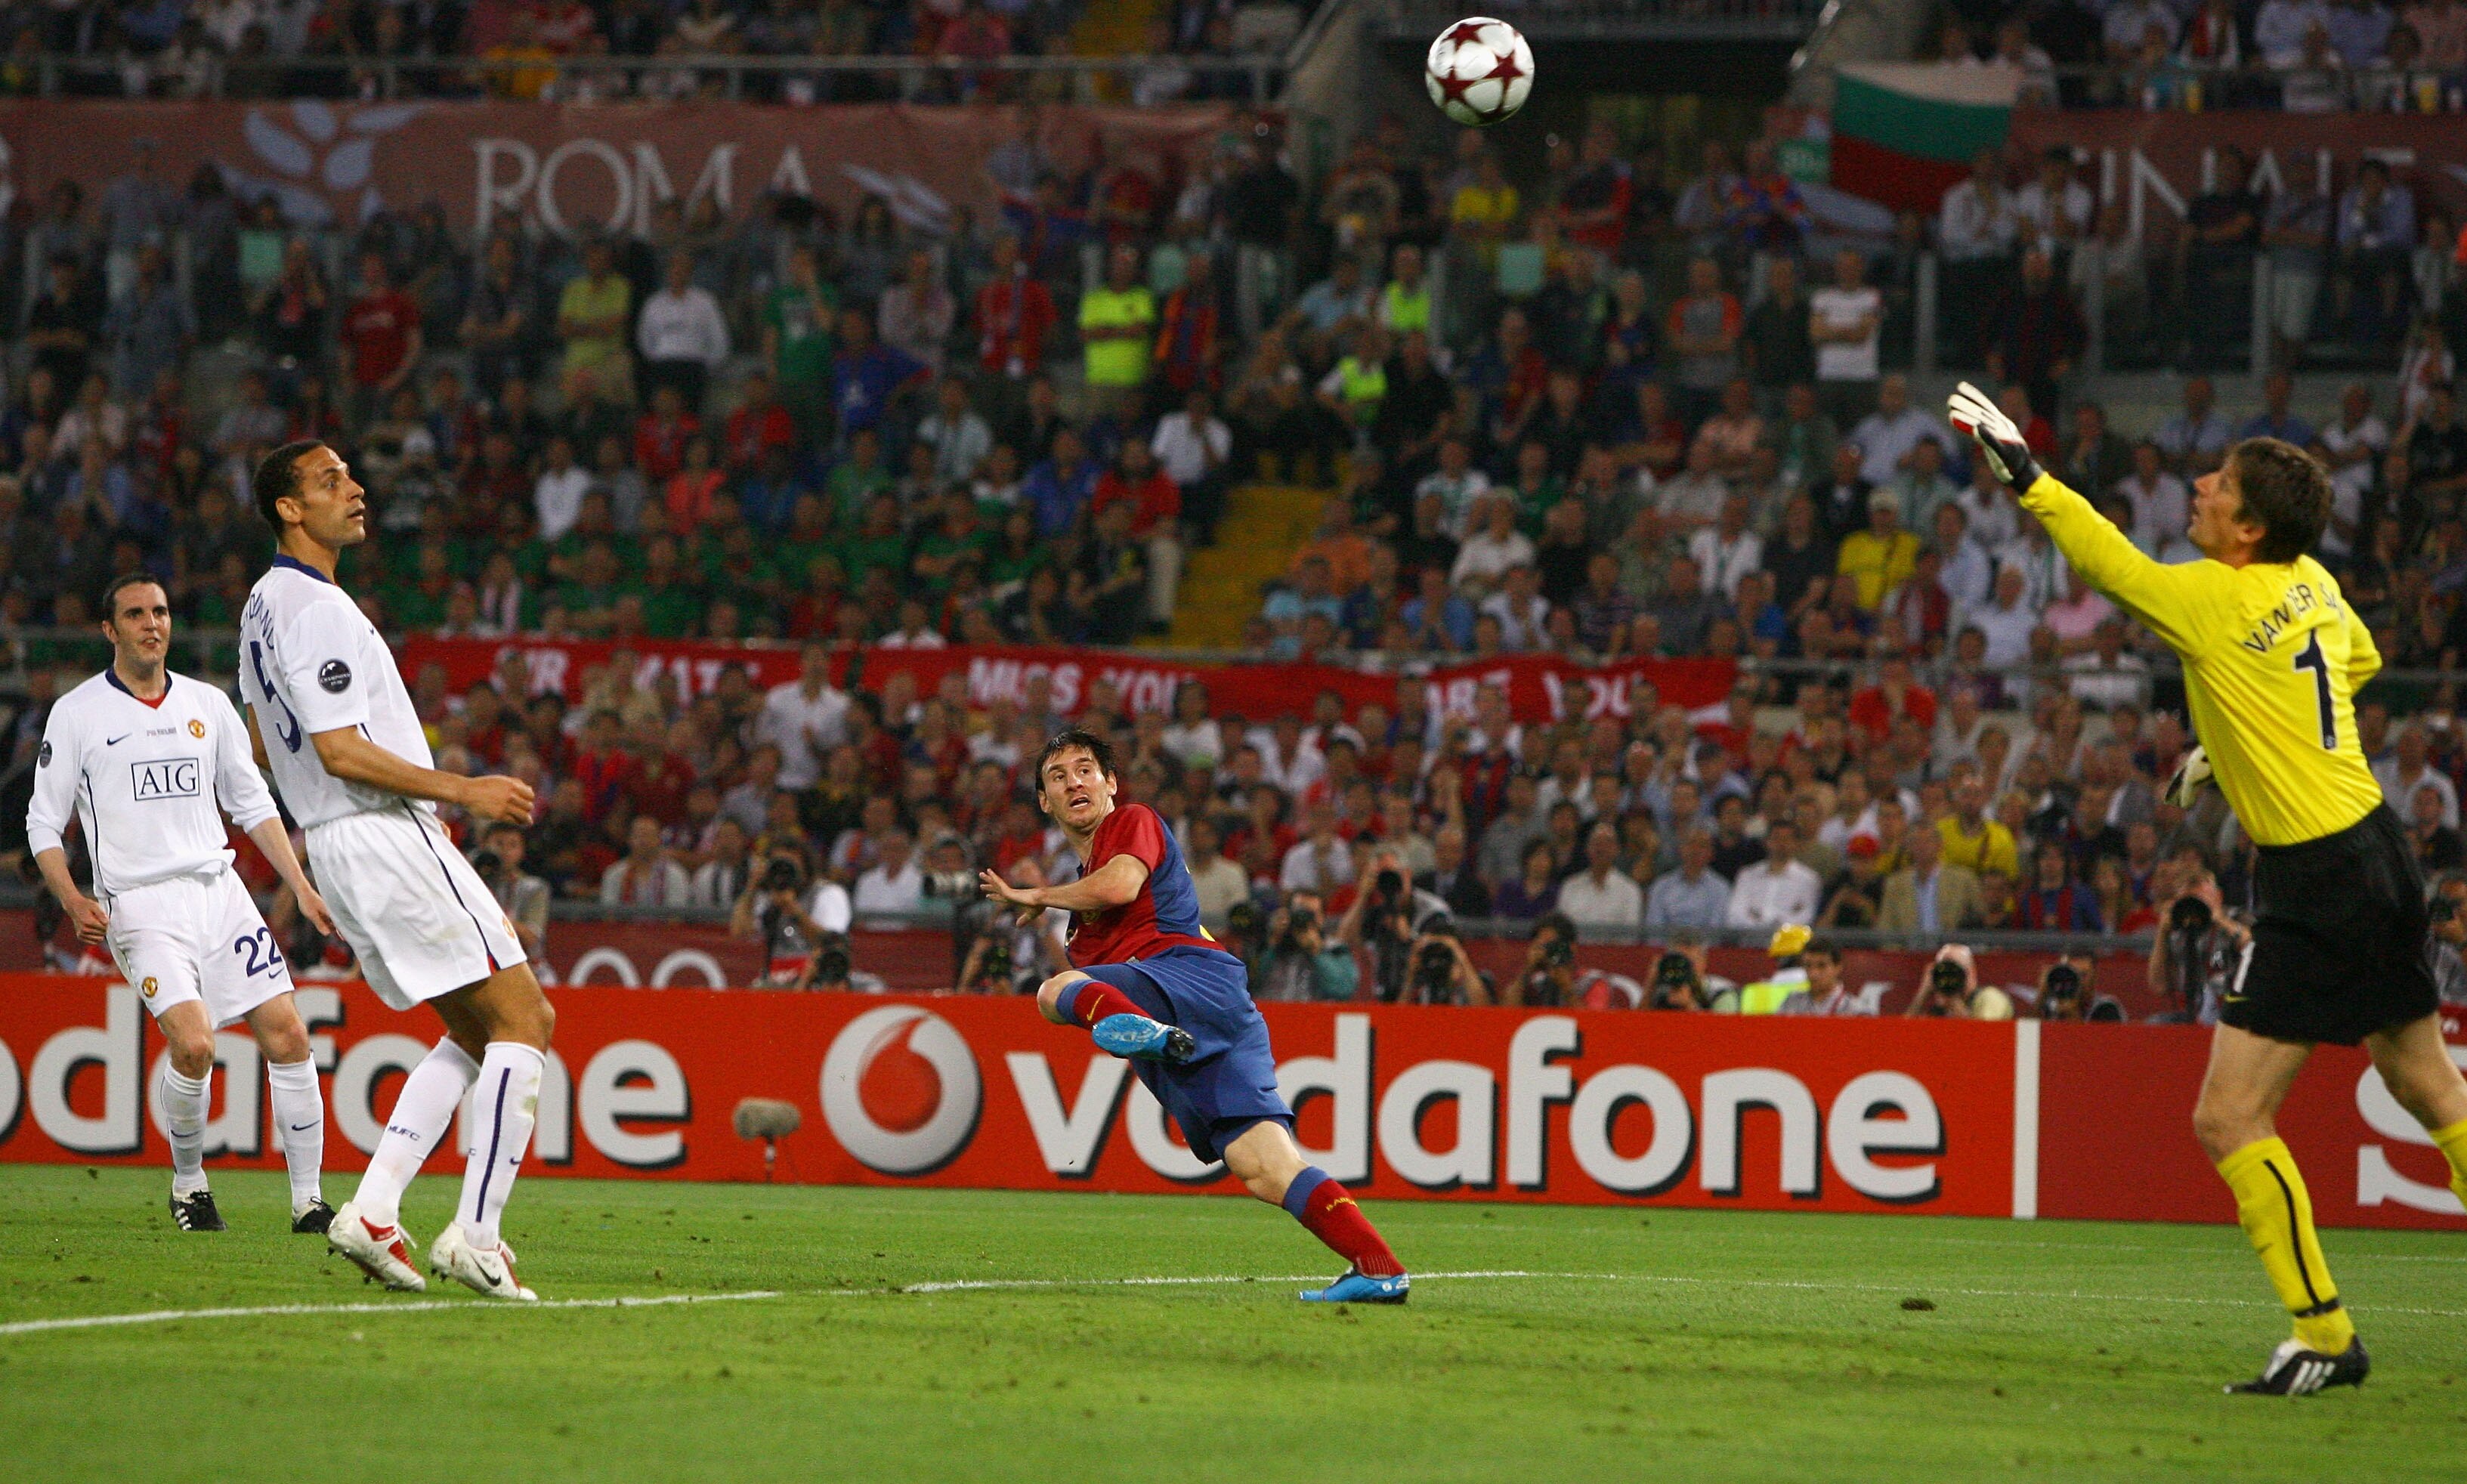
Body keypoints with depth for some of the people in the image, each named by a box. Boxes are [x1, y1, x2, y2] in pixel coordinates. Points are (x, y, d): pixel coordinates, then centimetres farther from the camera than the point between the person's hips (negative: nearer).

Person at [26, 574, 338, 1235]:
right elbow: (43, 823, 4)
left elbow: (252, 803, 20)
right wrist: (73, 901, -11)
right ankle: (188, 1183, 1)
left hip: (218, 889, 4)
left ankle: (308, 1201, 2)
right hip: (140, 905, -4)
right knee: (194, 1044, -23)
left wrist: (302, 887, 13)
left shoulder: (208, 704, 13)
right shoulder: (76, 714, 2)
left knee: (287, 1035, -7)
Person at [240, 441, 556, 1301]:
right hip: (387, 838, -10)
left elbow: (264, 746, 26)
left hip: (335, 844, 10)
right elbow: (341, 751, -23)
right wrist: (463, 792, -16)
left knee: (477, 1032, 14)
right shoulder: (315, 610, -16)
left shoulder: (265, 604, 16)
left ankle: (372, 1214, 4)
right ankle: (475, 1238, -13)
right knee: (521, 1022, -8)